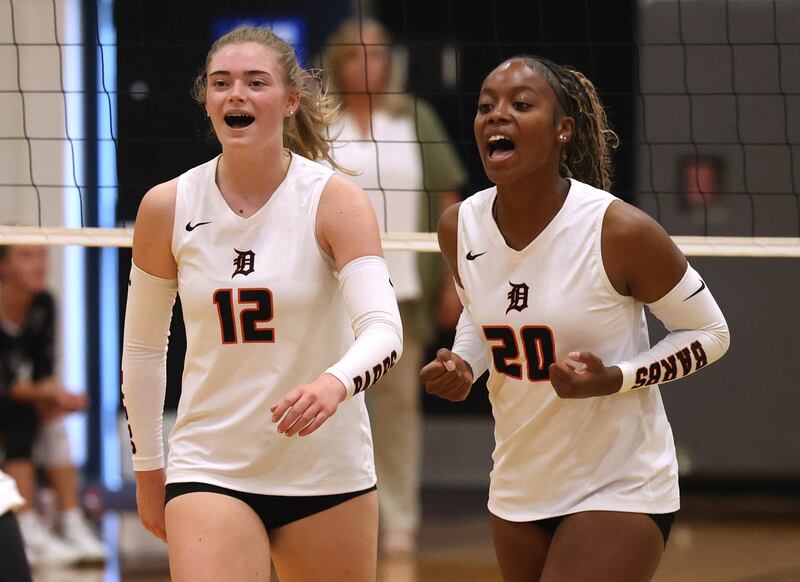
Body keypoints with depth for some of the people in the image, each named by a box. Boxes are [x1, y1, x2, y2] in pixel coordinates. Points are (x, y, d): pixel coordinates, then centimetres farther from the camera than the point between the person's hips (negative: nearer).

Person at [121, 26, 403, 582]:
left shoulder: (336, 200, -9)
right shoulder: (167, 208, -2)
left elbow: (384, 330, -21)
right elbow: (142, 348, 10)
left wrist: (335, 384, -41)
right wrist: (148, 468, 12)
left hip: (327, 470, 0)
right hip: (209, 469, 0)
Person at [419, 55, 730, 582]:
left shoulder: (620, 232, -20)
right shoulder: (460, 227, -5)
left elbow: (710, 334, -9)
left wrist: (612, 379, -23)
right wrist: (461, 365, -5)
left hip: (619, 492, -6)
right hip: (518, 491, 6)